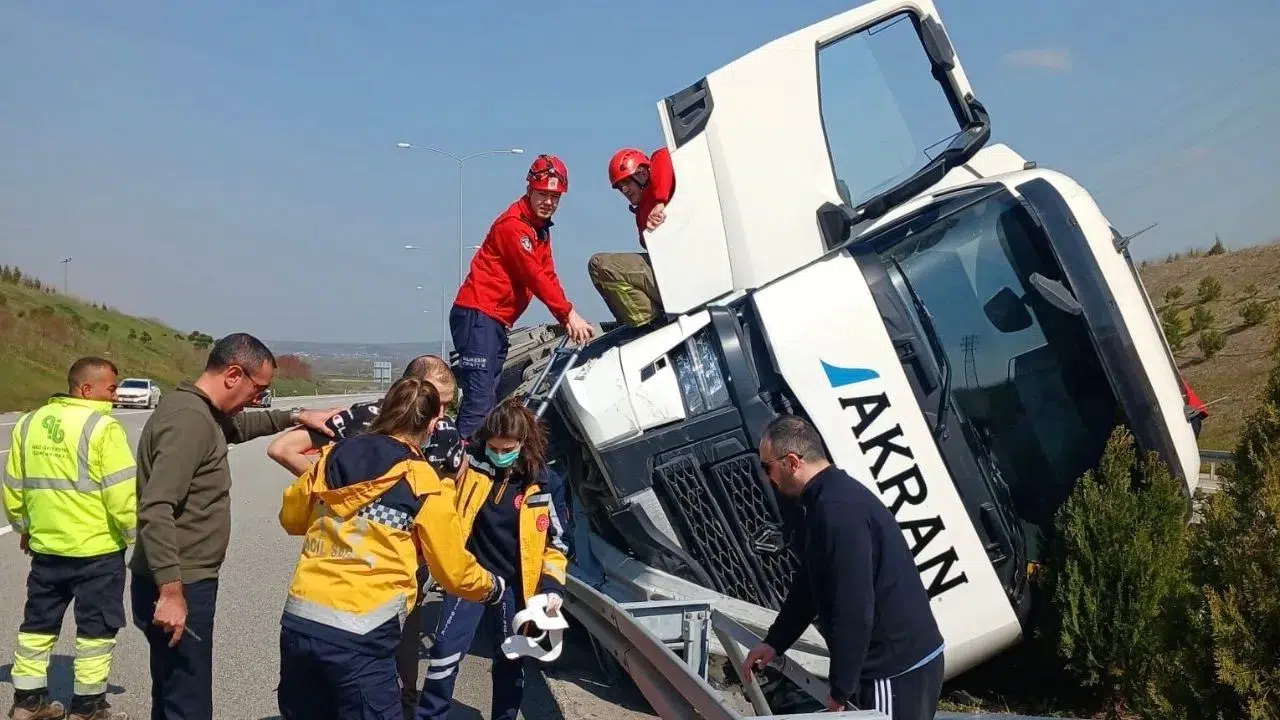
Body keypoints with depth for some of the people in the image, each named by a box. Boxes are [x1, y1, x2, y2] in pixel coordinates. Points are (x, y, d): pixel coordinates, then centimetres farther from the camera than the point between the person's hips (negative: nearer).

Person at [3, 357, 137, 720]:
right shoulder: (102, 427, -16)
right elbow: (121, 492, -19)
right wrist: (134, 535, -7)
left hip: (45, 545, 6)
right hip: (97, 549, -6)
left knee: (38, 623, 19)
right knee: (96, 628, 6)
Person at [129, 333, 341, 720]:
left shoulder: (199, 410, 11)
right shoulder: (189, 419, -22)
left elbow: (238, 426, 33)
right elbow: (156, 511, -29)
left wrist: (296, 417, 21)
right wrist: (171, 591, -30)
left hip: (182, 582, 11)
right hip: (178, 588, -11)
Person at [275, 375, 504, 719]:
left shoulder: (332, 457, 8)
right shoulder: (424, 484, -5)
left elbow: (291, 519, 24)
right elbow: (454, 570, 3)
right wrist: (493, 588, 22)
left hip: (297, 620, 5)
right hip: (359, 636, -5)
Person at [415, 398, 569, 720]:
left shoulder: (538, 483, -6)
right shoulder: (470, 463, -7)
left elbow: (554, 541, 1)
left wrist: (553, 585, -9)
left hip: (513, 585, 1)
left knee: (510, 661, 13)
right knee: (446, 649, -7)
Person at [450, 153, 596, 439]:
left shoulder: (541, 230, 18)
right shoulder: (513, 224, -12)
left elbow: (548, 277, 12)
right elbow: (534, 276, -17)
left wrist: (566, 320, -1)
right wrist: (570, 314, -18)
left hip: (497, 322, 10)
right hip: (478, 315, -10)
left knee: (492, 402, 11)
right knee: (479, 402, -17)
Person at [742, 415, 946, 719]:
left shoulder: (839, 510, -25)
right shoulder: (828, 502, 10)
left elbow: (854, 610, -27)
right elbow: (808, 586, 20)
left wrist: (841, 690, -20)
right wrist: (774, 643, 22)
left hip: (898, 668, -10)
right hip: (897, 658, 10)